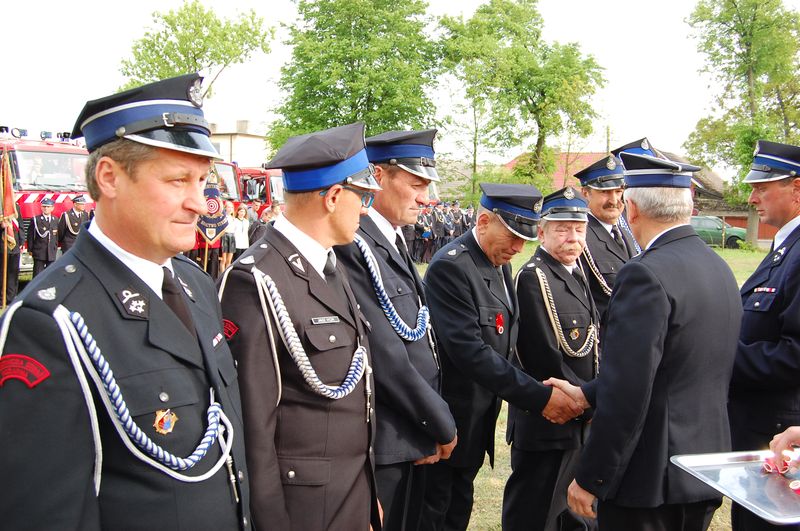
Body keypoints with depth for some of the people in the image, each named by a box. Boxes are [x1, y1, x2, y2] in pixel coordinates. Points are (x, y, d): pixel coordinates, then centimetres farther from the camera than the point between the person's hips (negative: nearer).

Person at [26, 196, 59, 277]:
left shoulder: (55, 220, 7)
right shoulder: (35, 220, -4)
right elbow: (30, 236, -2)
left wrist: (56, 248, 11)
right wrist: (30, 249, -3)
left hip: (52, 252, 3)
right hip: (39, 252, -3)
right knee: (38, 273, 0)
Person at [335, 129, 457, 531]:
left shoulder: (394, 242, 9)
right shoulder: (353, 246, -19)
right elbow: (384, 354, -22)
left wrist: (432, 419, 4)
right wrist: (441, 422, -12)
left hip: (413, 436, 9)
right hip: (381, 443, -9)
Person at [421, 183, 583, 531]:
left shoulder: (499, 262, 7)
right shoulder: (450, 267, -22)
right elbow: (470, 352, -28)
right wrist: (539, 398, -27)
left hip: (479, 417, 8)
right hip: (450, 417, -8)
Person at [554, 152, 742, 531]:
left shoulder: (647, 274, -21)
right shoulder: (719, 268, 7)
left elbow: (626, 395, -23)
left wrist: (590, 479, -14)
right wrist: (586, 394, 14)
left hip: (653, 478, -8)